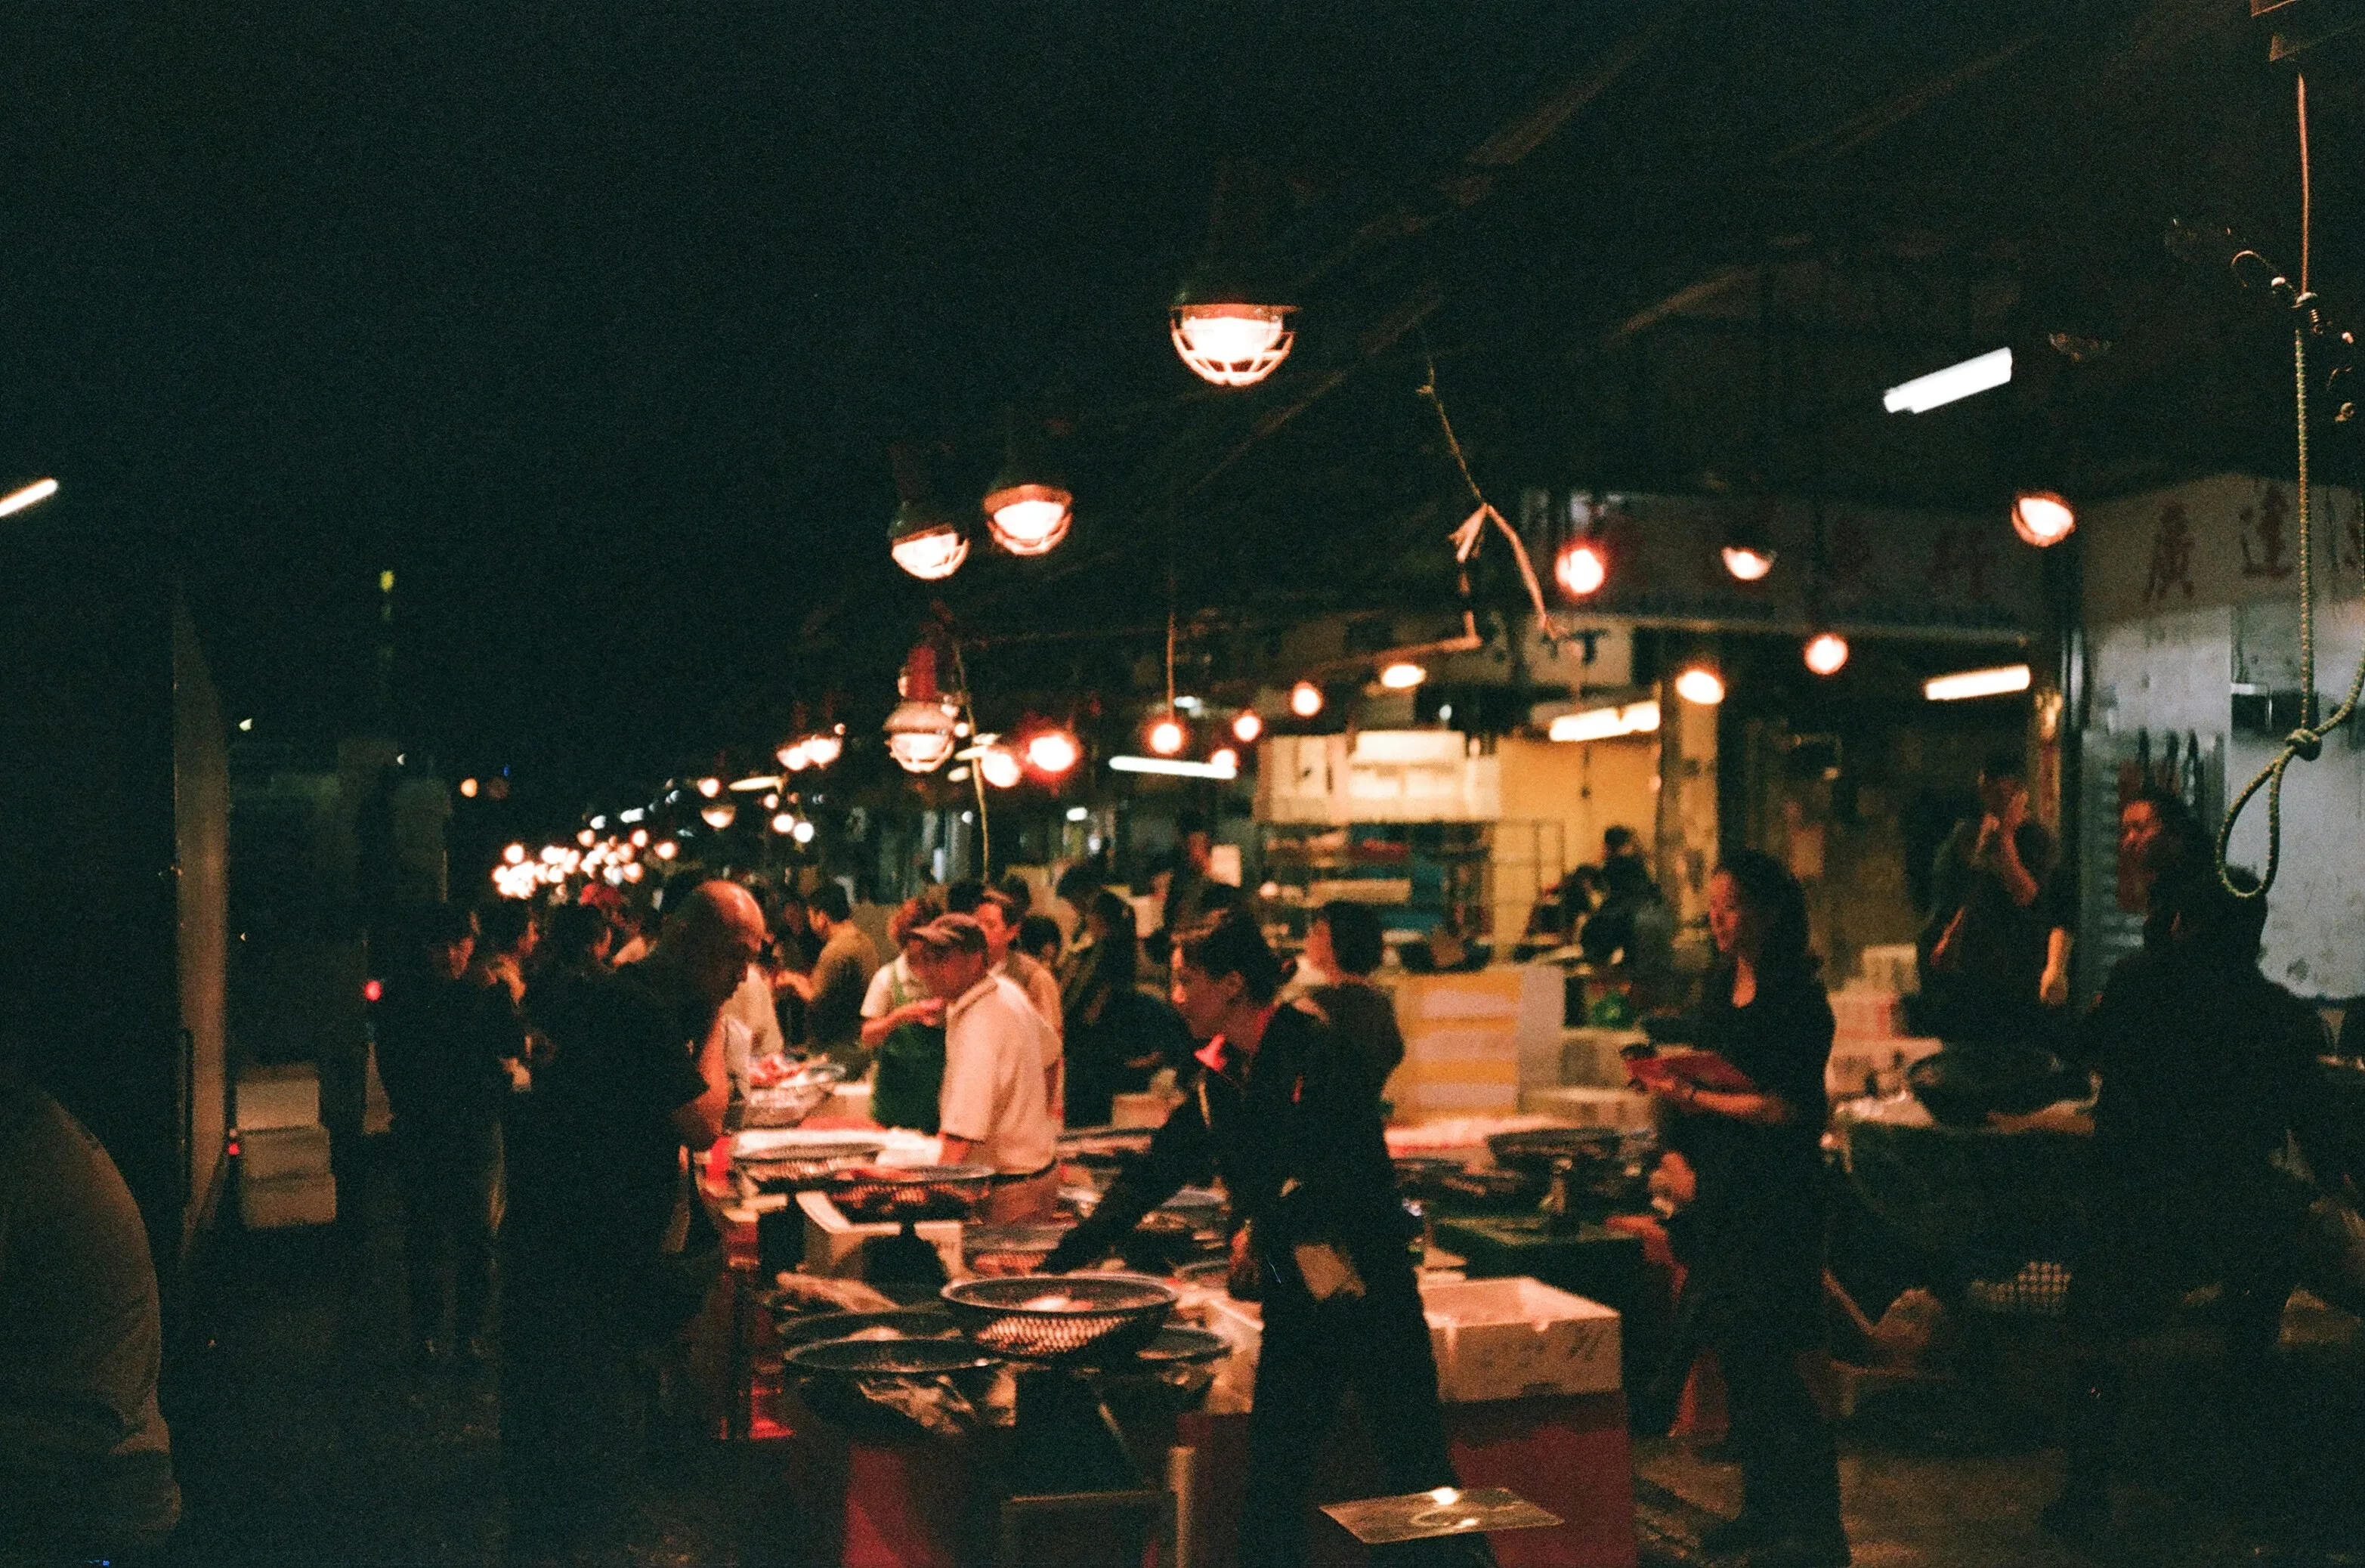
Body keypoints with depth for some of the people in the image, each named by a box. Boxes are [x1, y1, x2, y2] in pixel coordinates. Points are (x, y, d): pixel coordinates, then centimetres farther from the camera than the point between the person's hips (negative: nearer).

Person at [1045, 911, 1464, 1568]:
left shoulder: (1314, 1047, -12)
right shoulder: (1219, 1080, 9)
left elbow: (1356, 1170, -19)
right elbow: (1152, 1176, 13)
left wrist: (1265, 1228, -12)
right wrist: (1059, 1260, 11)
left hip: (1369, 1292, -7)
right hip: (1293, 1304, 7)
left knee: (1417, 1481, 0)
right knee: (1270, 1489, 9)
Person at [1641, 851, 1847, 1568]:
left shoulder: (1796, 1000, -13)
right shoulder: (1720, 987, 11)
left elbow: (1788, 1108, -19)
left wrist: (1697, 1101, -16)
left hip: (1774, 1199, -8)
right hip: (1721, 1193, 8)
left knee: (1765, 1364, -6)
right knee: (1736, 1358, 12)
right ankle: (1764, 1508, 24)